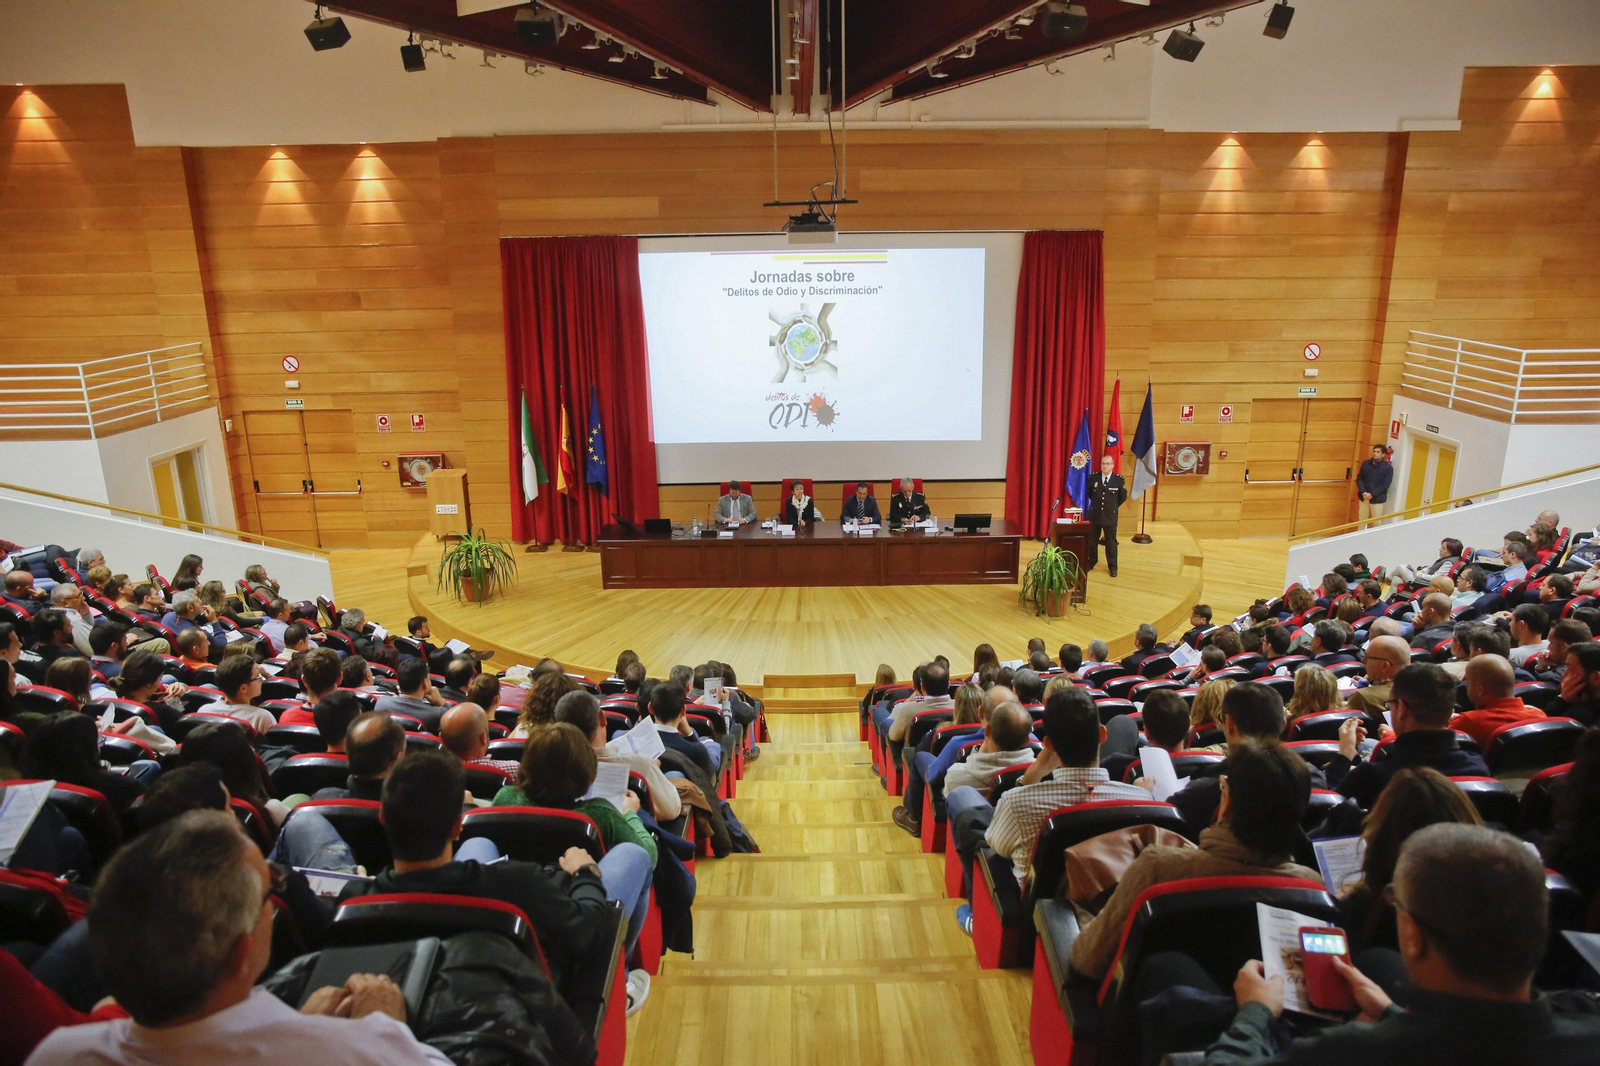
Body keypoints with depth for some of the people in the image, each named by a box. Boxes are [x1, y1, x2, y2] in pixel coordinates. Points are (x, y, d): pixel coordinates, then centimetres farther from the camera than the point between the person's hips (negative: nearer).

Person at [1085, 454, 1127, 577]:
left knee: (1111, 542, 8)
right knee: (1092, 541, 12)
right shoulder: (1093, 477, -5)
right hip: (1095, 515, 1)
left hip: (1110, 516, -1)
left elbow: (1123, 497, 3)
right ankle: (1091, 562, 28)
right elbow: (1088, 493, 12)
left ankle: (1112, 567, 18)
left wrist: (1113, 507, 5)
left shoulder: (1119, 479, -9)